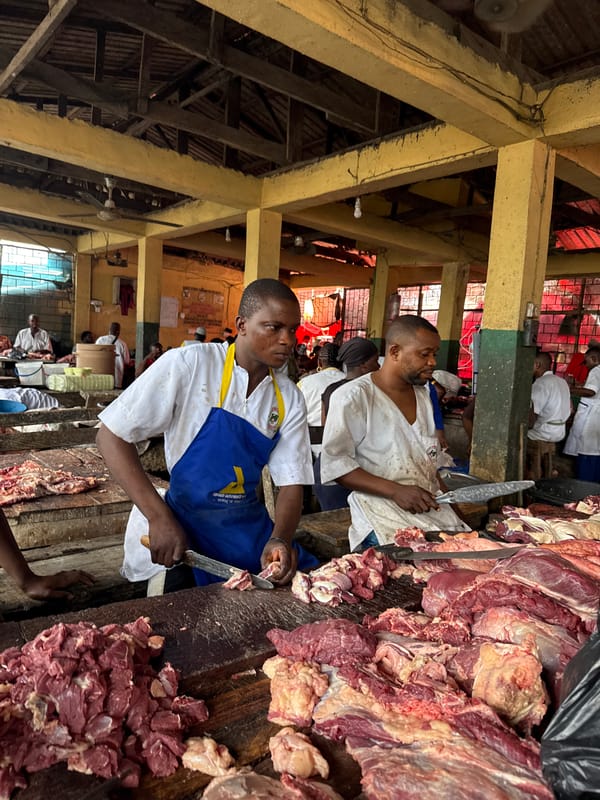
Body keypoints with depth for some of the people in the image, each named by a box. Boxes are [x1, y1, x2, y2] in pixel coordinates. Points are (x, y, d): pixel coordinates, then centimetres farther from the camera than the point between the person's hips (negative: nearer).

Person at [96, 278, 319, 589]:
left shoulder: (289, 399, -1)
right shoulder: (188, 365, -14)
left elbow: (291, 484, 0)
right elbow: (111, 436, -12)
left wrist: (280, 539, -21)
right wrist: (160, 518, -21)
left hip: (250, 529, 5)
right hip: (184, 528, -4)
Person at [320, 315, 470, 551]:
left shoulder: (422, 394, 15)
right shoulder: (352, 397, -10)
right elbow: (334, 464, -13)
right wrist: (395, 491, -20)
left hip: (432, 504, 8)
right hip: (383, 510, -7)